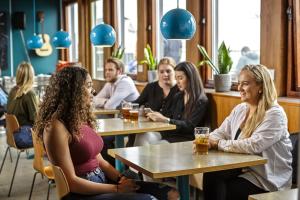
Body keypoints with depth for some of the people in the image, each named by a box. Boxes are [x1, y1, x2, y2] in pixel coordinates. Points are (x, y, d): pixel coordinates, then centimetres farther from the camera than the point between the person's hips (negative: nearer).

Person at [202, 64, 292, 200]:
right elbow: (221, 132, 10)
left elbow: (253, 145, -27)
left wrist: (219, 144, -19)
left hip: (267, 179, -6)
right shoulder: (239, 109, 9)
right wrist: (209, 141, -14)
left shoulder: (274, 114, -15)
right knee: (210, 175, -20)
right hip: (242, 169, 6)